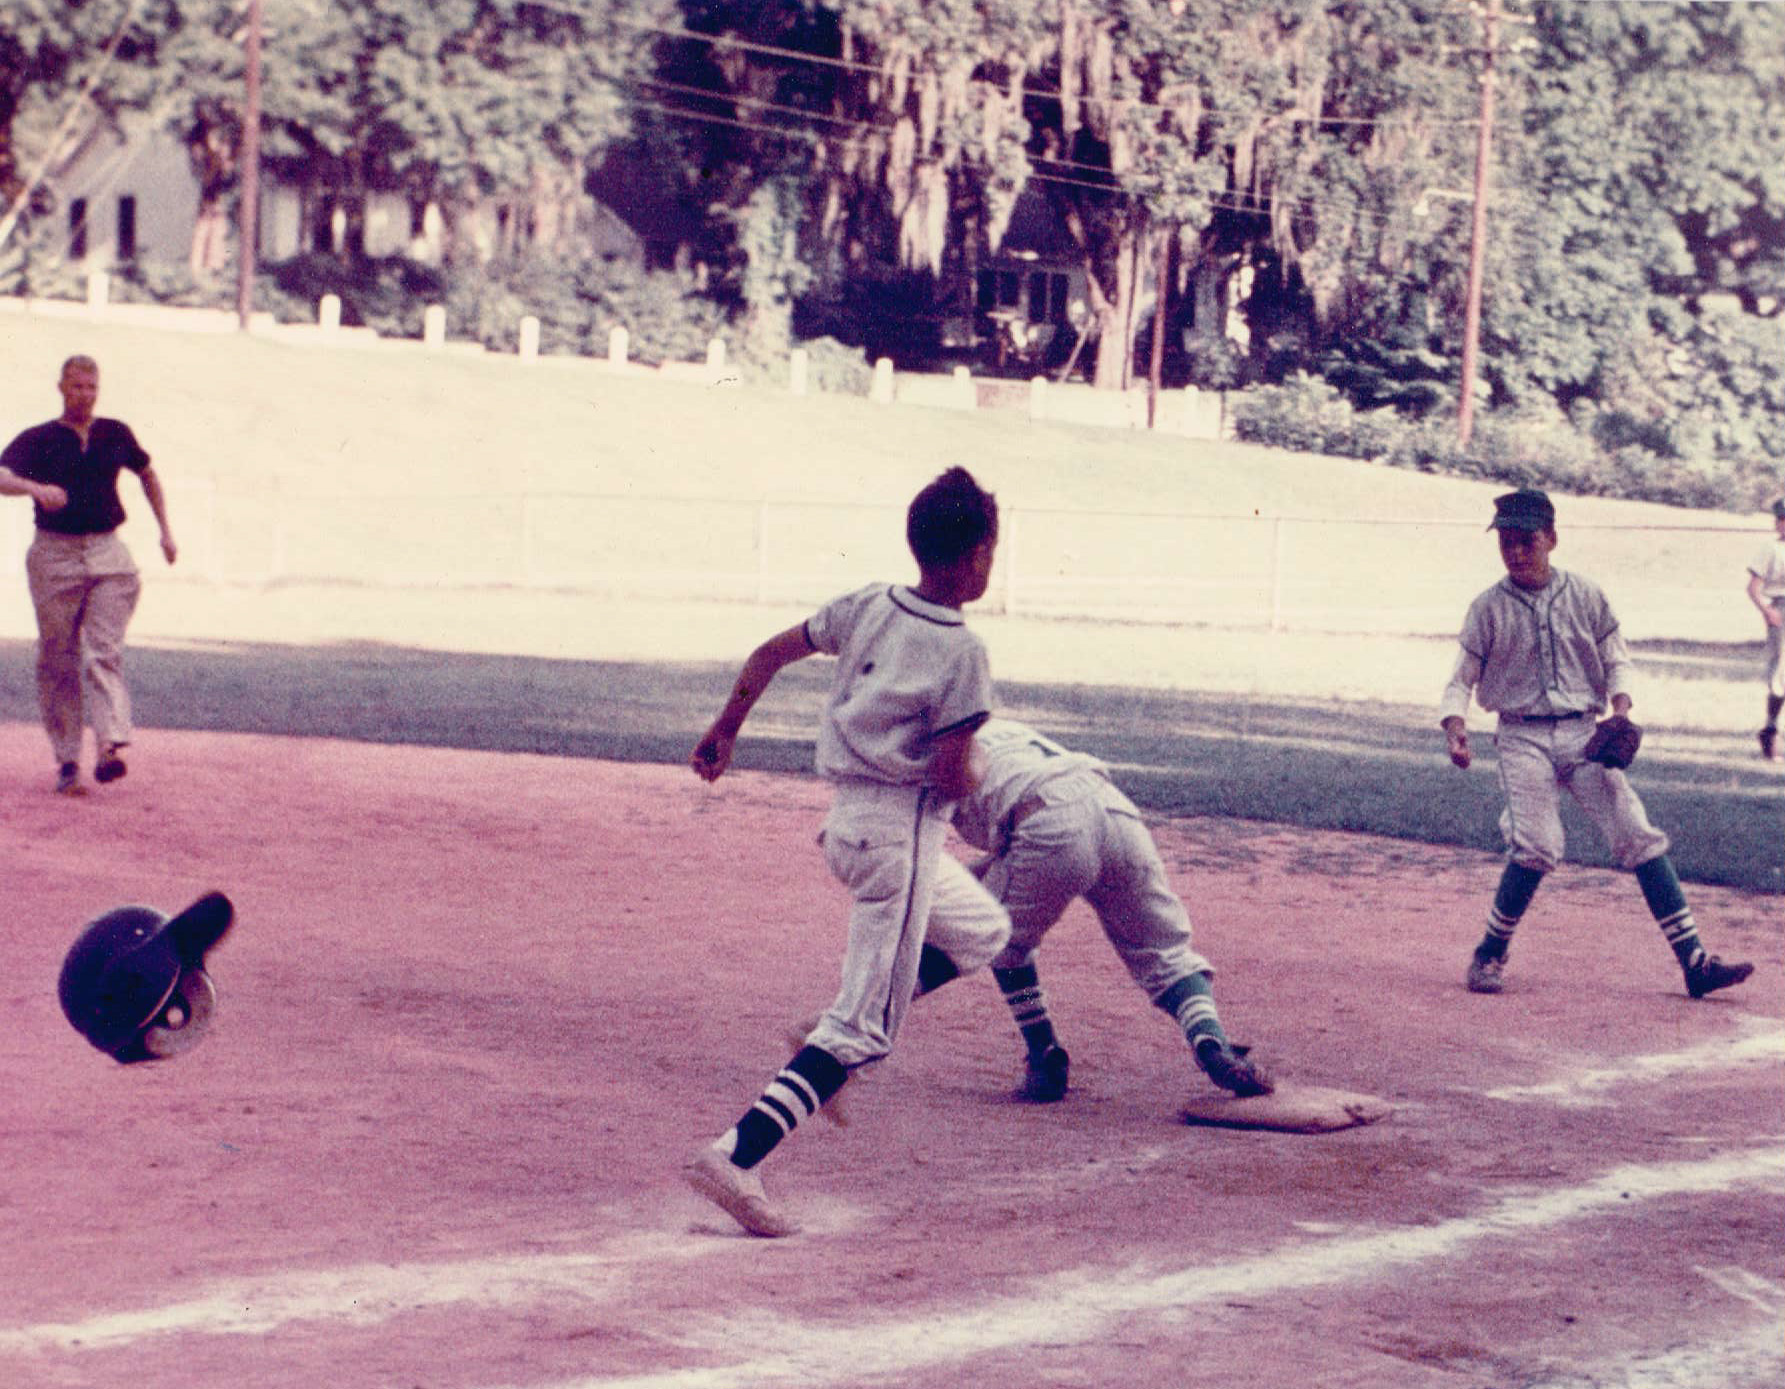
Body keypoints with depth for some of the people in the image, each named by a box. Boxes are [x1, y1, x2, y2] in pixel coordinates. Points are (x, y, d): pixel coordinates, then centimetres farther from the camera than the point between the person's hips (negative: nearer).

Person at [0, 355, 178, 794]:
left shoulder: (116, 435, 11)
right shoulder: (37, 440, 2)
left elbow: (147, 474, 29)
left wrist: (166, 531, 25)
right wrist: (36, 488, -36)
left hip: (107, 555, 1)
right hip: (55, 556, -1)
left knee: (104, 654, -12)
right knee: (58, 662, 0)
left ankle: (110, 747, -26)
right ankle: (66, 762, 3)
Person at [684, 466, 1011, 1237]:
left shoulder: (866, 606, 4)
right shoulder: (961, 651, -16)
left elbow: (769, 653, 12)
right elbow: (950, 777, -17)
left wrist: (725, 730, 24)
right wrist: (967, 781, 6)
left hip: (848, 822, 8)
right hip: (901, 831, -8)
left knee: (982, 931, 28)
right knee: (864, 1028, -4)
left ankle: (834, 1041, 17)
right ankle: (736, 1156, -15)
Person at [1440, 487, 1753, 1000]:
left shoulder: (1585, 596, 5)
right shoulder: (1488, 609, 2)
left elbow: (1616, 660, 13)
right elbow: (1461, 681, 5)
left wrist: (1620, 707, -7)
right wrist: (1455, 728, -13)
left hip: (1583, 734, 2)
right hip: (1522, 739, -2)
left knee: (1639, 836, -9)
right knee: (1537, 847, -19)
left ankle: (1694, 961, -8)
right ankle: (1489, 956, 1)